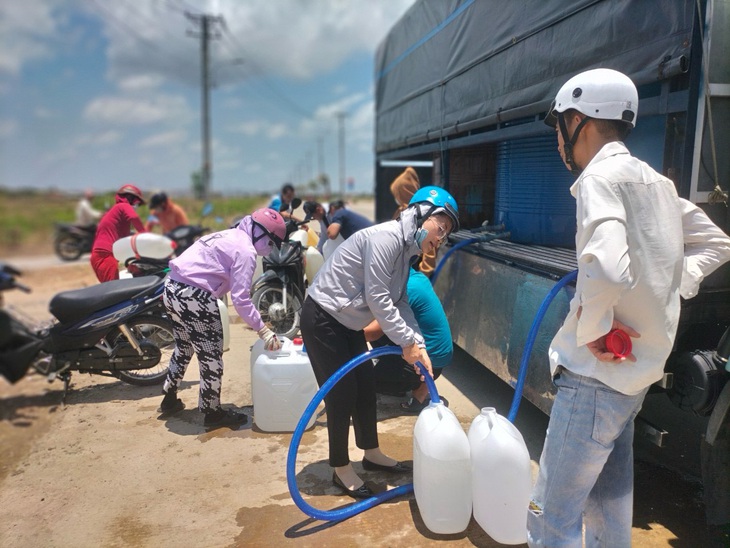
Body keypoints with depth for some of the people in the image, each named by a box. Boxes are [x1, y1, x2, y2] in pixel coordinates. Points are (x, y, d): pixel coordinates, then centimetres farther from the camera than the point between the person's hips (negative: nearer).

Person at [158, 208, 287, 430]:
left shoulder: (230, 236, 17)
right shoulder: (245, 250, -12)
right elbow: (241, 300, -17)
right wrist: (263, 331, -13)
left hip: (173, 288, 10)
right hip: (194, 296, -10)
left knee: (184, 348, 26)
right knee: (211, 355, 4)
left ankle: (170, 399, 40)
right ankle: (212, 412, 16)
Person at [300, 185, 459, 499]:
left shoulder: (406, 250, 6)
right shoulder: (387, 237, -25)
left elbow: (400, 303, 5)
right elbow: (377, 298, -27)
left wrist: (418, 344, -6)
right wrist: (406, 341, -20)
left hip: (347, 321, 10)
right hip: (322, 319, -10)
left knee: (366, 385, 15)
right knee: (342, 392, -2)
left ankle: (371, 454, 33)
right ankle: (341, 470, 17)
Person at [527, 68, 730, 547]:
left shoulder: (601, 176, -16)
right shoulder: (655, 181, 12)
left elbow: (606, 270, -34)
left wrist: (590, 329, -17)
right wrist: (671, 289, 11)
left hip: (596, 375, -9)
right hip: (638, 367, 10)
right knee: (609, 505, 22)